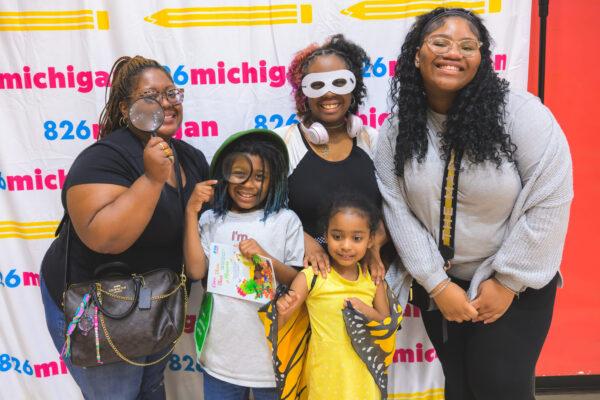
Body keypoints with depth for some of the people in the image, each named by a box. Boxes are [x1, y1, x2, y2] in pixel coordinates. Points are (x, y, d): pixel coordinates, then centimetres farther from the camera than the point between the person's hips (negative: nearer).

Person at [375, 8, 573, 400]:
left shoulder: (520, 112, -17)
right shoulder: (401, 128, -7)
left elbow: (549, 201, -17)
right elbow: (397, 208, -9)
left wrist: (507, 282, -14)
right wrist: (436, 283, -12)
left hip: (516, 287, -3)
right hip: (439, 284, 3)